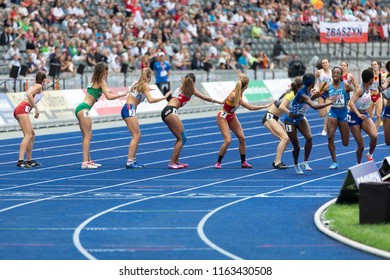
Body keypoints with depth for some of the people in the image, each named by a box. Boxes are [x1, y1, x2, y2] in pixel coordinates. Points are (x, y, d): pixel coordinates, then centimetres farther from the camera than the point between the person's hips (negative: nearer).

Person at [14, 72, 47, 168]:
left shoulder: (34, 86, 27)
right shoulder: (39, 86, 1)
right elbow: (29, 95, -15)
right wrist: (36, 108, -15)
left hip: (19, 110, 10)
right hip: (23, 109, -10)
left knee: (32, 134, 18)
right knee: (28, 135, -18)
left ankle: (29, 160, 20)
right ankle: (20, 161, -32)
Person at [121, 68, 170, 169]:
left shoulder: (137, 83, 18)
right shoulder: (145, 85, -7)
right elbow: (150, 100, -19)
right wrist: (164, 97, -16)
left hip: (129, 109, 9)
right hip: (129, 109, -9)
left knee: (137, 135, 14)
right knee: (136, 136, -11)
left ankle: (132, 160, 14)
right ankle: (129, 162, -17)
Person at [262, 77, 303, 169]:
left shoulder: (293, 93, 7)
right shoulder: (291, 95, -20)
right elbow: (281, 107, -32)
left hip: (274, 118, 10)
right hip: (269, 117, -10)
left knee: (287, 139, 9)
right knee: (284, 138, -20)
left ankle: (276, 161, 16)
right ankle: (277, 163, -22)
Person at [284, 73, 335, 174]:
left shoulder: (307, 91, -6)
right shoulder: (302, 94, -32)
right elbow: (315, 106, -42)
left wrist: (314, 96, -3)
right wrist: (330, 103, -39)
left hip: (301, 119, 7)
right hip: (291, 121, -7)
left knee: (309, 138, -19)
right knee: (296, 146, 2)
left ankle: (305, 162, -5)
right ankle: (296, 165, 30)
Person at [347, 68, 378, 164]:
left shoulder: (368, 88, 2)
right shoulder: (360, 89, -20)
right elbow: (351, 103, -35)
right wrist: (359, 114, -48)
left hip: (364, 116, 6)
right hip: (354, 117, -6)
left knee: (374, 136, -21)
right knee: (361, 145, -4)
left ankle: (370, 155, 4)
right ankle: (359, 164, 20)